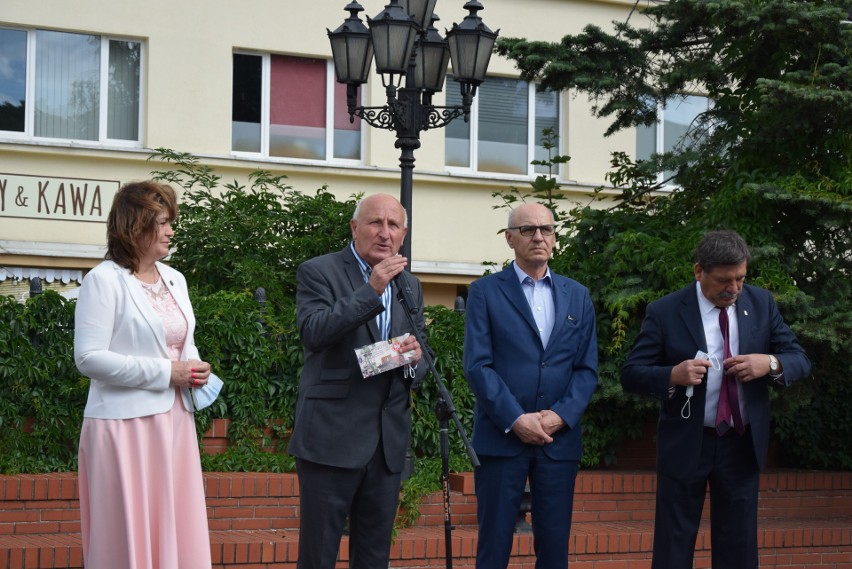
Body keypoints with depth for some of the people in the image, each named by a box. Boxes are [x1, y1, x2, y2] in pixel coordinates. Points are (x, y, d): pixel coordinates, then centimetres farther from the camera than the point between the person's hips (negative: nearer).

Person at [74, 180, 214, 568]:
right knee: (129, 535, -2)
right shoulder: (105, 280, -8)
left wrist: (194, 369, 1)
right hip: (126, 424, -7)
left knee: (178, 534, 6)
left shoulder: (174, 279, 13)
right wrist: (164, 372, -15)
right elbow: (88, 358, -15)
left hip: (174, 421, 7)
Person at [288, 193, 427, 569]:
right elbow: (312, 333, -19)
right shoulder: (318, 272, -3)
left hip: (388, 442, 6)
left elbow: (422, 360, 17)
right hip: (331, 437, -5)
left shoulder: (409, 286, 14)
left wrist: (415, 356, -7)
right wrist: (371, 291, -23)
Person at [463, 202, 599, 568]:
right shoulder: (485, 291, 2)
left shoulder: (578, 296, 12)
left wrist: (560, 415, -9)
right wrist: (516, 420, -14)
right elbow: (477, 365, -6)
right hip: (501, 436, -3)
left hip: (559, 438, 3)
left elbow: (587, 368, 7)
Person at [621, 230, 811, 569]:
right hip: (685, 445, -3)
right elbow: (631, 374, -8)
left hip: (743, 445, 3)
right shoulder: (665, 312, -8)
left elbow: (800, 361, 3)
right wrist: (673, 375, -27)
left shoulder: (761, 304, 1)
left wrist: (771, 363, -20)